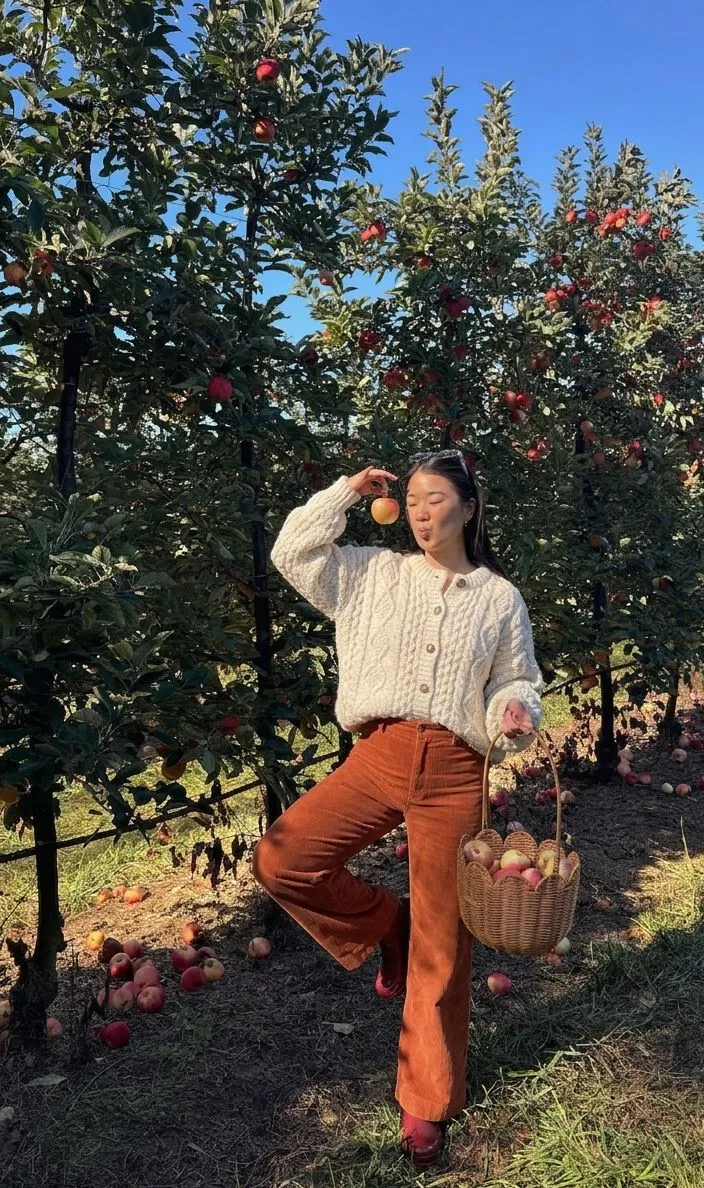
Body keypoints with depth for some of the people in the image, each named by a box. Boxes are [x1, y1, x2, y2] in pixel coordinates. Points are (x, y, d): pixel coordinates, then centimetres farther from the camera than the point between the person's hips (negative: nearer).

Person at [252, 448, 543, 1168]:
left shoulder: (500, 598, 10)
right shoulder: (376, 574, 11)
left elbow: (516, 685, 14)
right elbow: (293, 553, 7)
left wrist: (514, 714, -9)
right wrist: (348, 491, 9)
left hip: (454, 773, -1)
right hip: (378, 757, 2)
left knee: (440, 945, 4)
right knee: (279, 861, -14)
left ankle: (426, 1104, 25)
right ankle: (385, 927, 14)